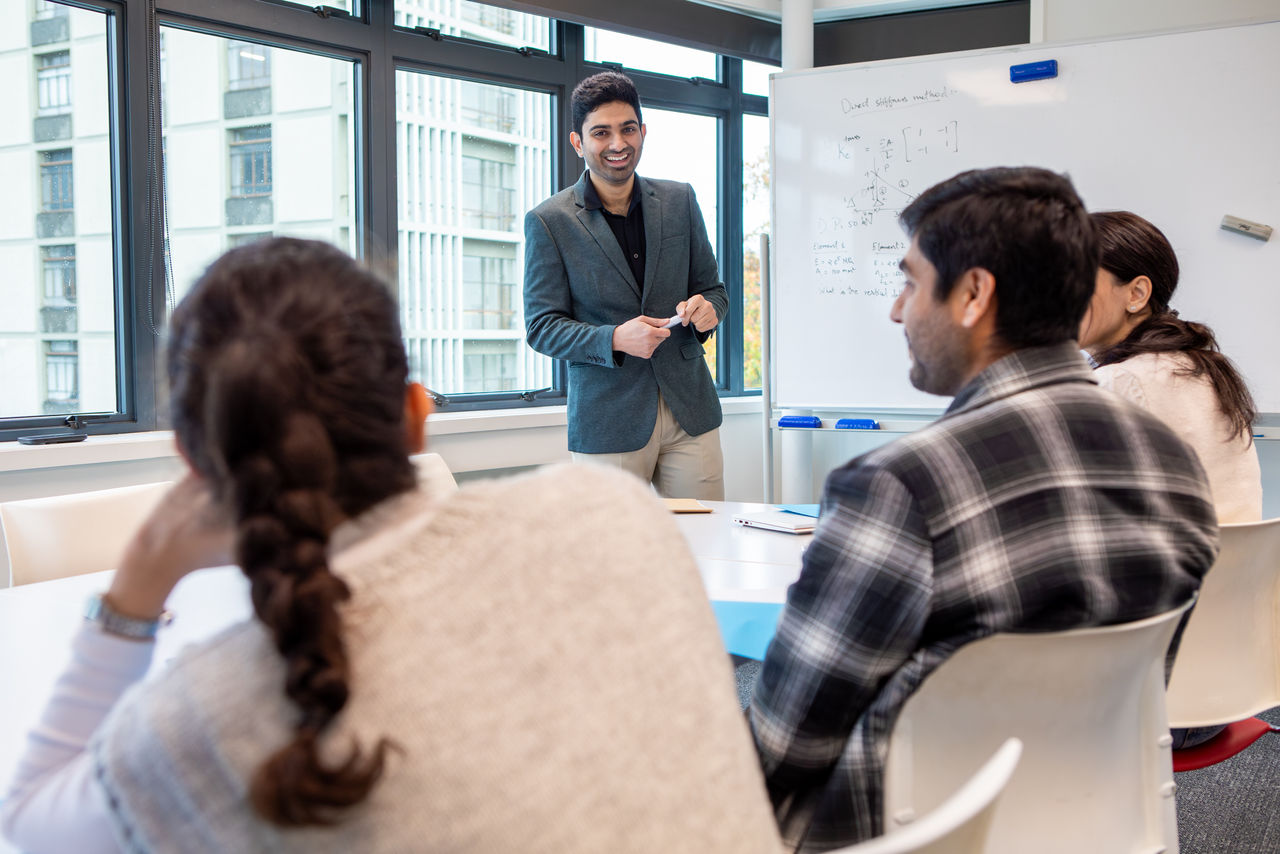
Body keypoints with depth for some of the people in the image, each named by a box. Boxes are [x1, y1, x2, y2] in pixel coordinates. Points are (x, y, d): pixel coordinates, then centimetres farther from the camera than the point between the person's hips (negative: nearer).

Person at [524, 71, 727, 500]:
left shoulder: (679, 200, 8)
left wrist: (705, 308, -10)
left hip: (690, 413, 3)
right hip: (607, 422, -3)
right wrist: (614, 339, -20)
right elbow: (542, 326, -3)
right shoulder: (549, 221, -2)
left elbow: (714, 288, 15)